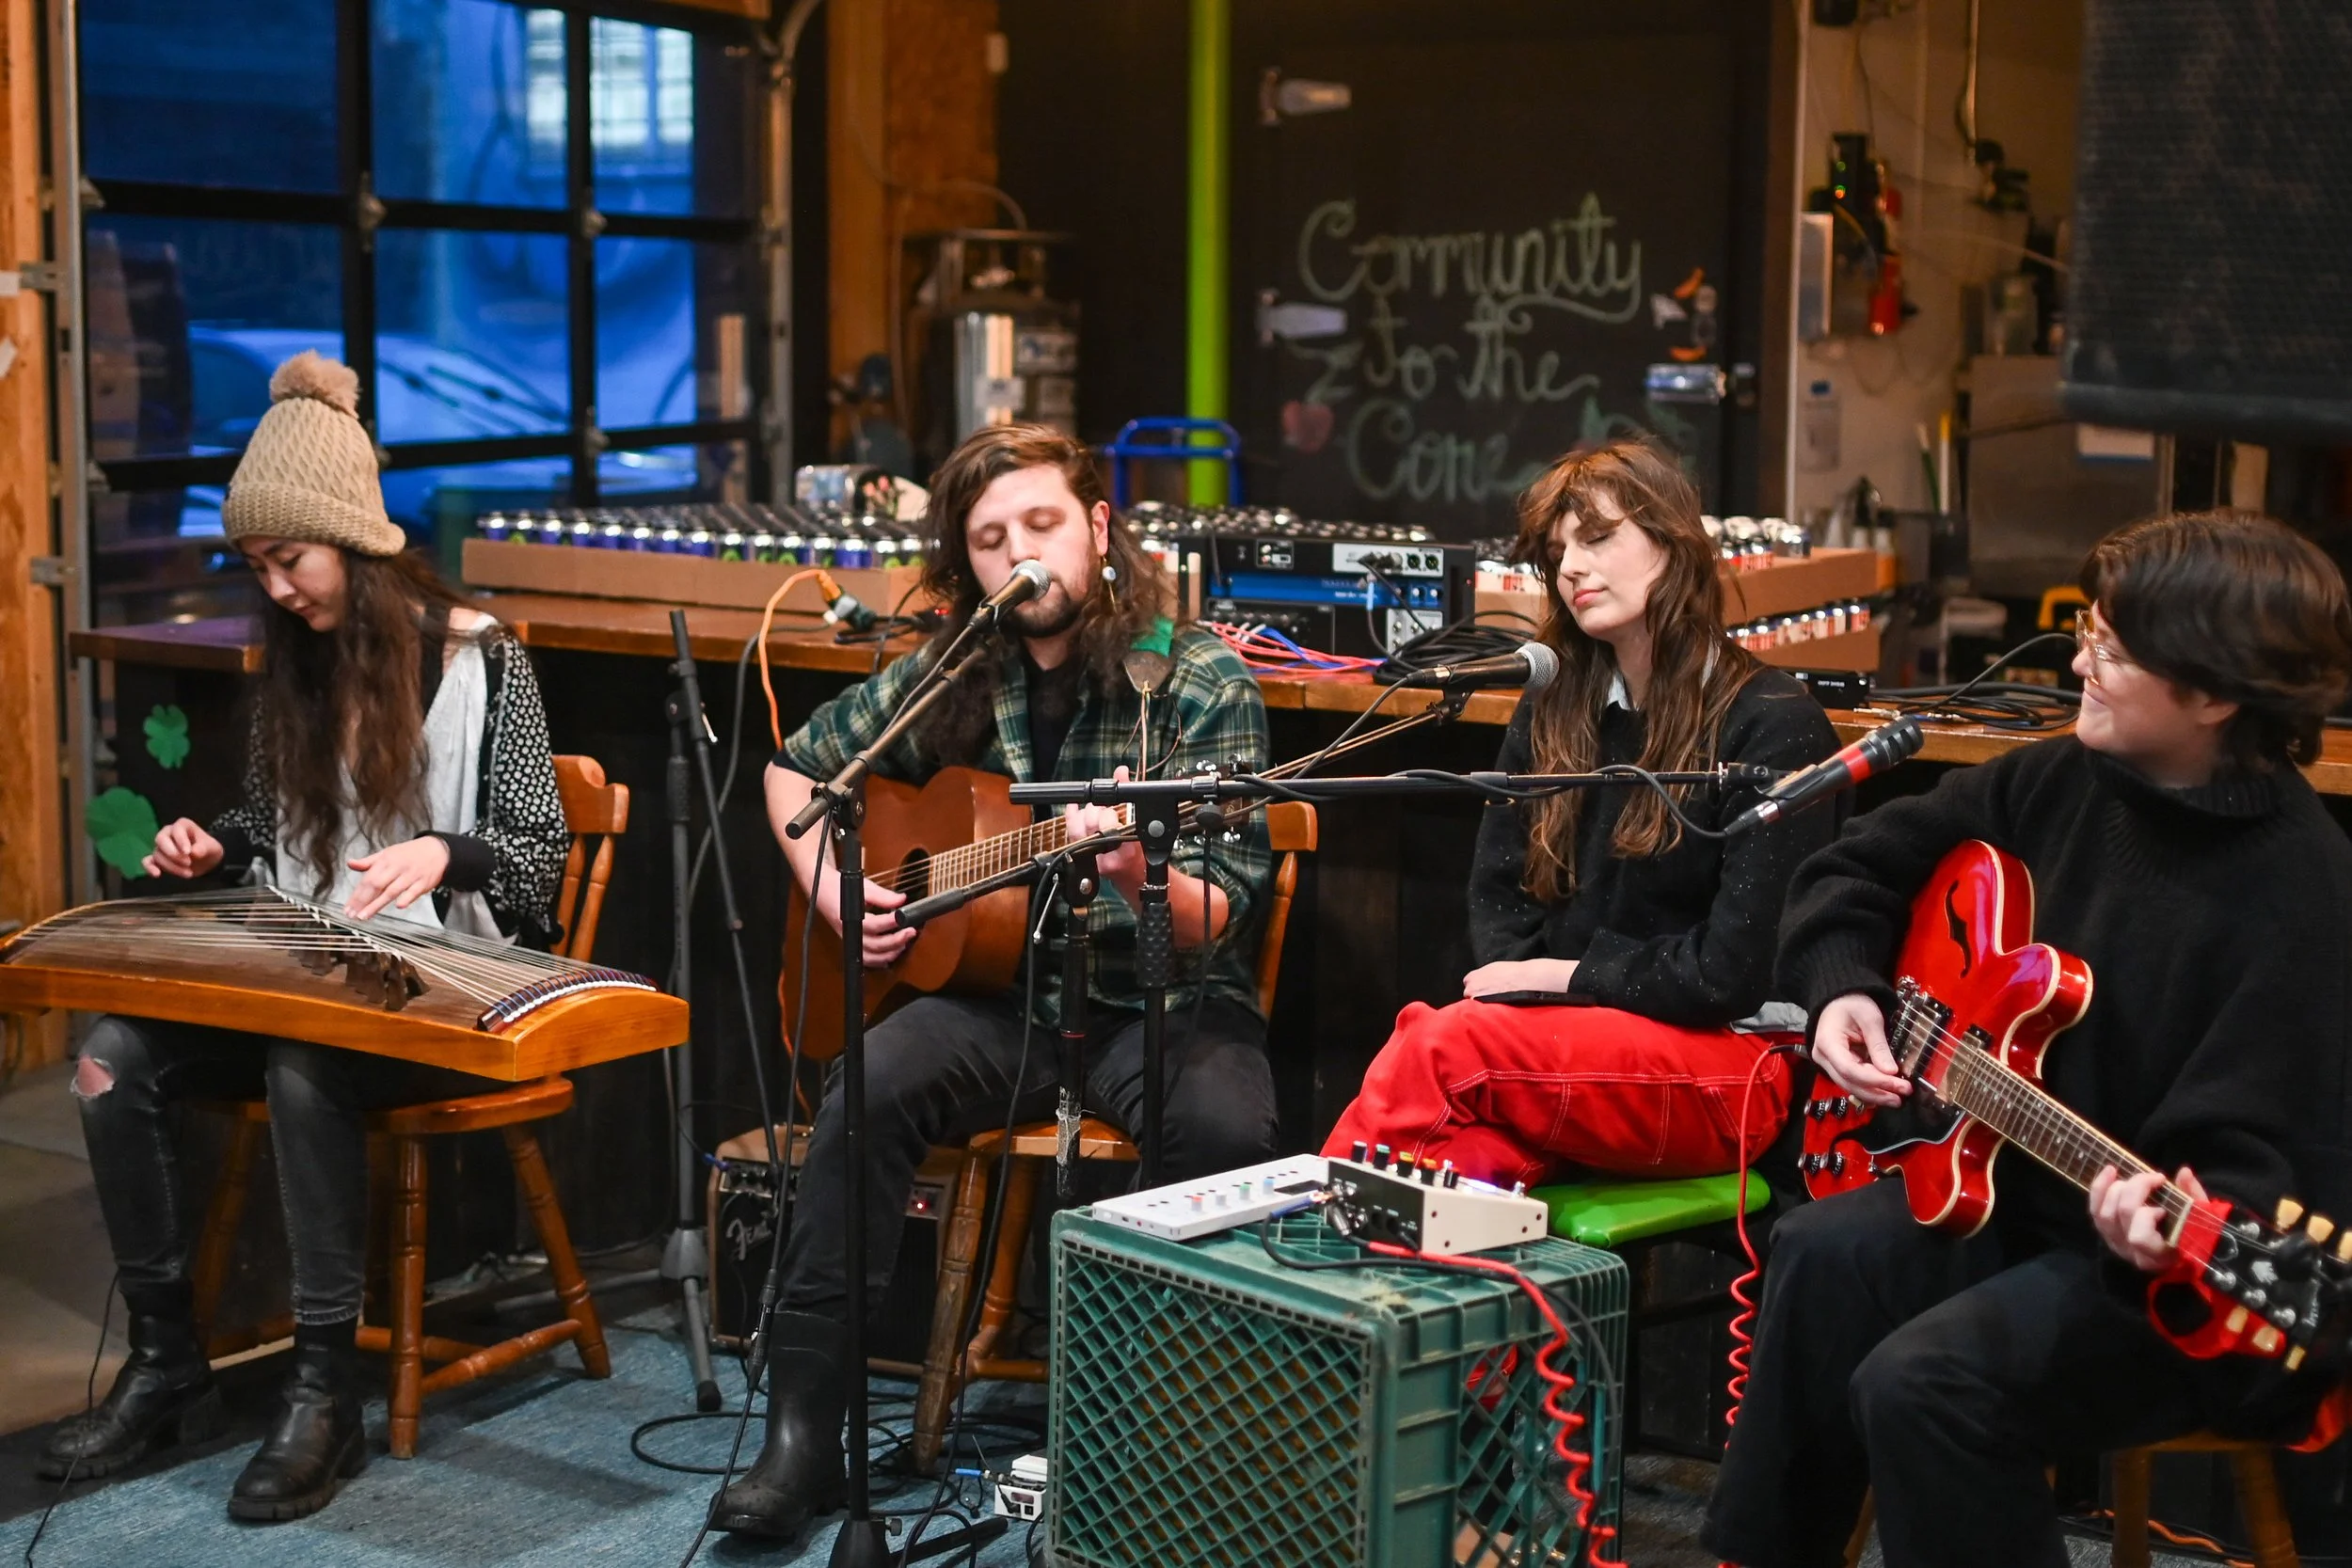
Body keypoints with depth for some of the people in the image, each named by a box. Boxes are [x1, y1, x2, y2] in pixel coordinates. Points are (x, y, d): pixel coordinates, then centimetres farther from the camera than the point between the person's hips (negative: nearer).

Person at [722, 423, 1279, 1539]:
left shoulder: (1203, 686, -8)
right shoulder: (952, 678, 4)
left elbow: (1219, 923, -14)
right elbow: (797, 764, 21)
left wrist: (1142, 874, -36)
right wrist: (832, 890, 4)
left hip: (1163, 1002, -3)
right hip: (1005, 993, 3)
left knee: (1227, 1125, -34)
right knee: (870, 1089, -27)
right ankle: (805, 1434, -21)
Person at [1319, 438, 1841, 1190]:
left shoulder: (1774, 728, -5)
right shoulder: (1550, 716, 15)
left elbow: (1731, 972, -11)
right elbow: (1500, 899, 11)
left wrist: (1564, 976, -7)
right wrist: (1519, 1001, -9)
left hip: (1723, 1064, -4)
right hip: (1560, 1038, 5)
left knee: (1440, 1044, -30)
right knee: (1467, 1147, -33)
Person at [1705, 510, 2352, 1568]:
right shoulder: (2063, 785, 1)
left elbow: (2255, 1150, -25)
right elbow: (1865, 864, 15)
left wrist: (2179, 1230, -44)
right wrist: (1843, 988, -2)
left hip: (2200, 1281, -7)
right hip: (2019, 1186, 7)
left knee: (1923, 1381, -27)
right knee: (1827, 1254, -18)